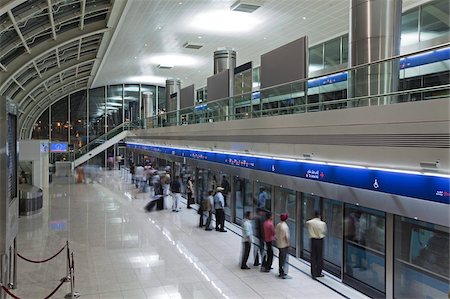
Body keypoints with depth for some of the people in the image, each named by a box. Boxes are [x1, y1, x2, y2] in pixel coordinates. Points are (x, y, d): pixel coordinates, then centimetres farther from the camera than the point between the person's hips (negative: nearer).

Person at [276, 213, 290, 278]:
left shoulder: (278, 225, 0)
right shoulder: (285, 226, -21)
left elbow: (275, 235, 8)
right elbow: (287, 236, -19)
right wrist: (289, 244, -7)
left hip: (279, 244, 7)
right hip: (284, 245, -7)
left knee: (280, 258, 17)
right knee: (284, 259, 1)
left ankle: (280, 272, 27)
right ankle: (283, 273, 4)